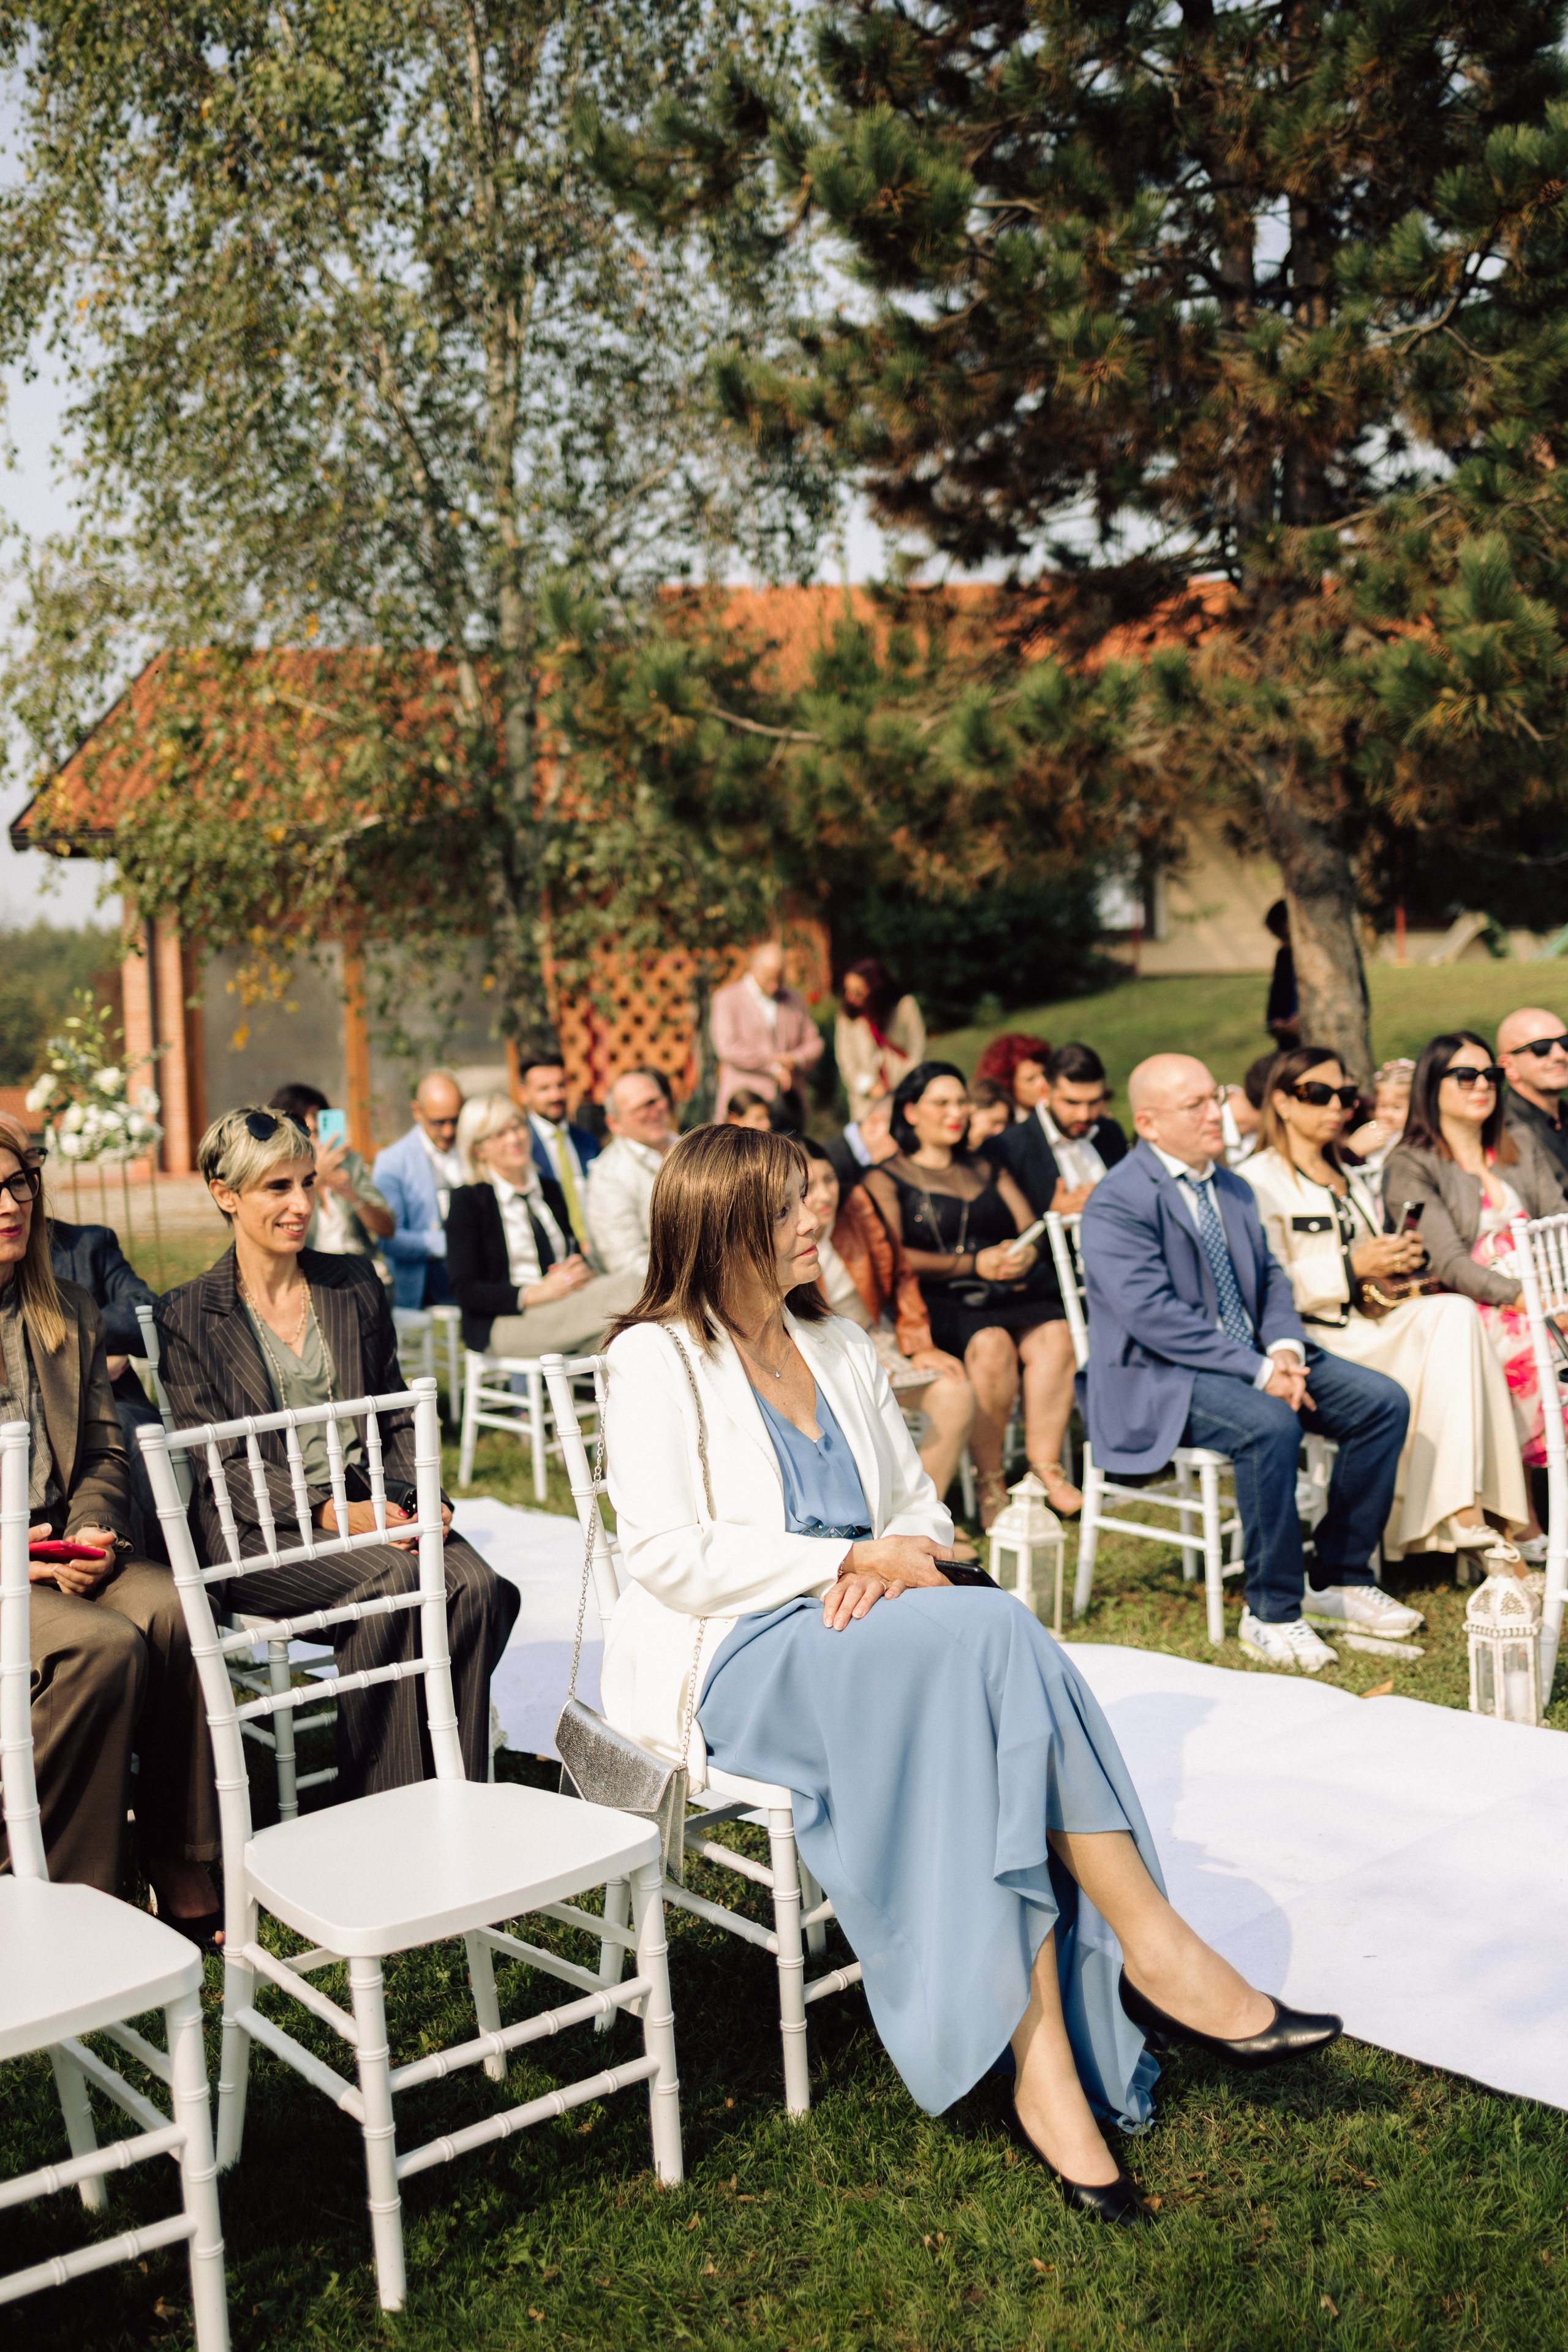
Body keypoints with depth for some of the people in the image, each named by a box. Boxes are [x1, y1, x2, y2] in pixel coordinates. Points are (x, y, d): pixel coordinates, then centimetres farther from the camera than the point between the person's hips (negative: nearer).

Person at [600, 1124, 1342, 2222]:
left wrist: (886, 1566, -6)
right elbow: (668, 1557, -12)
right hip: (736, 1659, -6)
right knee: (990, 1632, -31)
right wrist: (850, 1559, -15)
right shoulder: (657, 1360, -2)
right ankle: (1156, 1947, -26)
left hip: (867, 1632, 6)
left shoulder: (839, 1347, 19)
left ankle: (1048, 2059, -29)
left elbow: (921, 1507, 19)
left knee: (975, 1729, -29)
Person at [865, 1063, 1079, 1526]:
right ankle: (988, 1482, -25)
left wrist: (1025, 1254, -5)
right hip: (939, 1300, -5)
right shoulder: (887, 1178, 11)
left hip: (1013, 1293, 5)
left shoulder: (989, 1172, 29)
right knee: (991, 1344, -34)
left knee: (1055, 1335, -27)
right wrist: (974, 1264, -9)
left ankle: (1046, 1467, -28)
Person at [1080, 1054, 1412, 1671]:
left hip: (1251, 1359, 9)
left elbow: (1270, 1278, 15)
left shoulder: (1233, 1190, 14)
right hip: (1154, 1378, -8)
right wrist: (1259, 1371, -25)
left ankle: (1340, 1579, 7)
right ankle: (1270, 1615, -19)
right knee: (1271, 1425, -34)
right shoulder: (1117, 1203, -15)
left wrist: (1285, 1348, -7)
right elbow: (1152, 1314, -22)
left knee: (1383, 1401, -4)